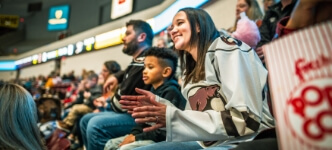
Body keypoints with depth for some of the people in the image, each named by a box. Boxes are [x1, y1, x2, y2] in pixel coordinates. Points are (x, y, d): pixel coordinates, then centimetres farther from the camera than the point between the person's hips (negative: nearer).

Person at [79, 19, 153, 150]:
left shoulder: (143, 62, -19)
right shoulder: (137, 61, 13)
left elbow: (123, 100, -21)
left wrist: (110, 102, 3)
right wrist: (117, 76, 16)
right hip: (129, 112, 11)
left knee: (96, 124, -28)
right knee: (86, 120, 13)